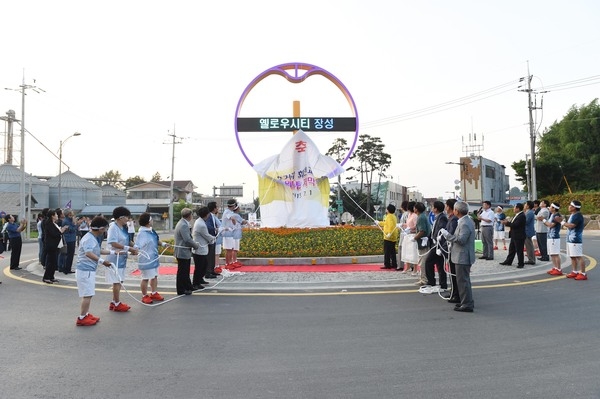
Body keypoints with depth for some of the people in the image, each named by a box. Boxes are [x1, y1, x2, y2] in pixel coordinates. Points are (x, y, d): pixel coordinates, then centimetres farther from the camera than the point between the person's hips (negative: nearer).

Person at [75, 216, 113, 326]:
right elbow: (88, 253, -33)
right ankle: (81, 318, 2)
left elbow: (98, 251, 29)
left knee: (88, 294, 18)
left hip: (89, 270, 11)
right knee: (87, 294, -6)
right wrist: (102, 261, -41)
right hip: (85, 270, -11)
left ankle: (86, 314, 29)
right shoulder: (89, 239, -18)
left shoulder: (94, 238, 15)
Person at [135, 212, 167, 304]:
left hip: (154, 258, 10)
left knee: (154, 276, 20)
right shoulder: (142, 233, -24)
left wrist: (162, 243, 6)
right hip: (146, 259, -10)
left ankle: (154, 293, 35)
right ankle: (145, 296, 20)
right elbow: (137, 247, -31)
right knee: (146, 278, 4)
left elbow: (156, 240, 20)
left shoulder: (151, 230, 4)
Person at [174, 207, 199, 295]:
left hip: (182, 252, 10)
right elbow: (187, 239, -25)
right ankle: (181, 290, 10)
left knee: (185, 271, 18)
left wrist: (194, 243, 8)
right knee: (182, 272, 1)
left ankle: (187, 288, 28)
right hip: (183, 252, -10)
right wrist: (196, 245, -10)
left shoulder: (182, 223, 11)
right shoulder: (184, 225, -21)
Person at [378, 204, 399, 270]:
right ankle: (394, 264, 17)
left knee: (387, 252, -4)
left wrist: (389, 233, -37)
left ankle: (387, 265, -2)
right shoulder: (393, 216, 17)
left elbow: (391, 225, -29)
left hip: (388, 237, -10)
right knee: (392, 251, 13)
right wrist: (379, 223, 42)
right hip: (393, 237, 10)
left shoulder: (389, 216, -14)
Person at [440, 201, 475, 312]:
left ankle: (467, 305, 3)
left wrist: (447, 234, -20)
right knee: (464, 280, 19)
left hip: (462, 257, -11)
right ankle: (467, 302, 29)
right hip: (463, 256, 11)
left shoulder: (465, 224, -21)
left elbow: (461, 240, -27)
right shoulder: (468, 221, 12)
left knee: (463, 281, -4)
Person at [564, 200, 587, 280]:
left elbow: (571, 225, -22)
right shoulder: (572, 215, 16)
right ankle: (574, 272, 22)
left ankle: (583, 274, -2)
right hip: (570, 239, 10)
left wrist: (563, 222, -12)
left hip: (576, 240, -10)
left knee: (579, 257, -6)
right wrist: (565, 222, 5)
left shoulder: (578, 215, -16)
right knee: (572, 256, 14)